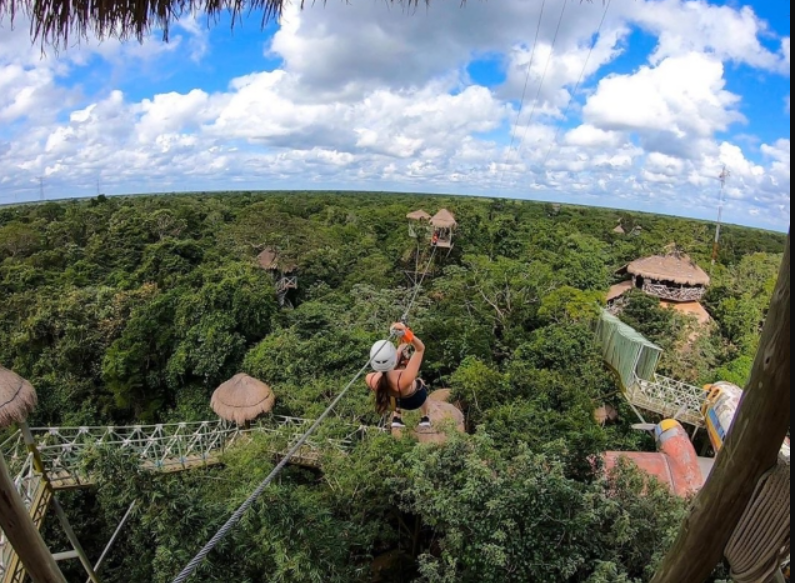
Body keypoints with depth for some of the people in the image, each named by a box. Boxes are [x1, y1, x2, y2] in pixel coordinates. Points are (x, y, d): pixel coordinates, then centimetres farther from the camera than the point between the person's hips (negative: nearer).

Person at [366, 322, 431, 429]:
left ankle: (396, 418, 43)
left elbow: (387, 369, -12)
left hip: (399, 400, 2)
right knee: (420, 382, 34)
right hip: (417, 398, -2)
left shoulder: (370, 380, -36)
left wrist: (399, 351, -1)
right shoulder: (405, 380, -48)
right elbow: (420, 348, -40)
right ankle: (425, 418, 52)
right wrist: (405, 332, -55)